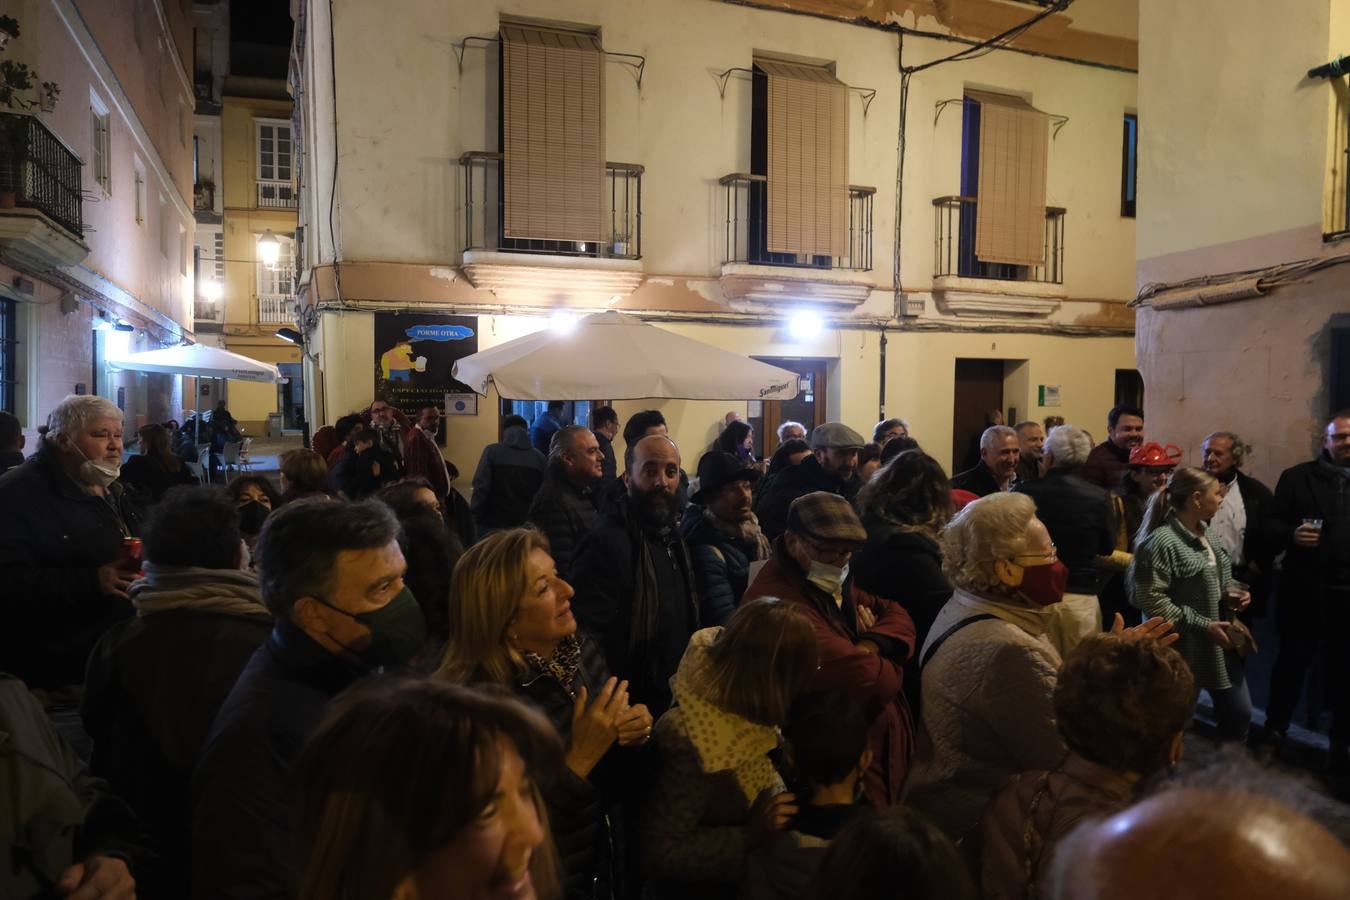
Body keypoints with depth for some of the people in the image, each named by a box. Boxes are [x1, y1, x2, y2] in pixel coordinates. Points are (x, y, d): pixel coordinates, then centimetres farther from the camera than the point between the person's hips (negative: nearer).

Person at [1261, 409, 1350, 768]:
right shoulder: (1296, 477, 3)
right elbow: (1273, 525, 0)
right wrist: (1291, 534, -21)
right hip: (1306, 590, -1)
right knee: (1292, 662, 8)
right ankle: (1274, 731, 20)